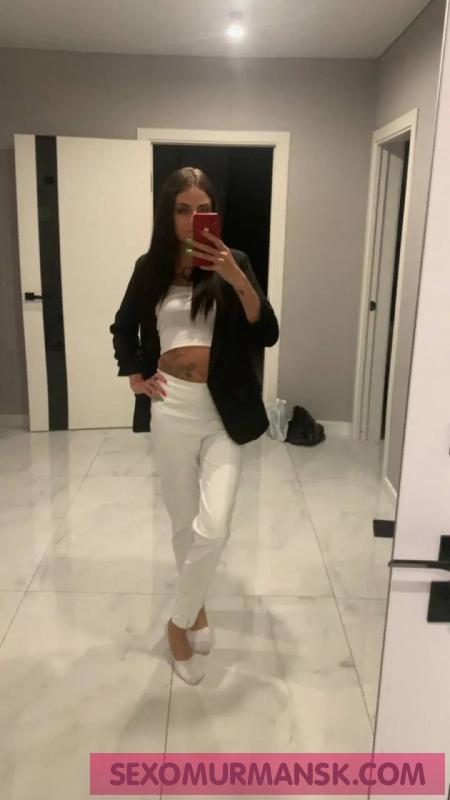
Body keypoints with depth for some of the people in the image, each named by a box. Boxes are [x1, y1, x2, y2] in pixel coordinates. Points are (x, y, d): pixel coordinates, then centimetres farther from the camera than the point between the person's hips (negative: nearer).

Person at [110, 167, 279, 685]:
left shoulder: (232, 263, 0)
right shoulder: (151, 268, 4)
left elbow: (267, 335, -10)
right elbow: (123, 328, 20)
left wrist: (239, 281, -23)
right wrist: (135, 378, 7)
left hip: (223, 413, -1)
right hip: (171, 411, 2)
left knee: (213, 529, -11)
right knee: (184, 523, 12)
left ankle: (180, 620, 15)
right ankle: (196, 609, 37)